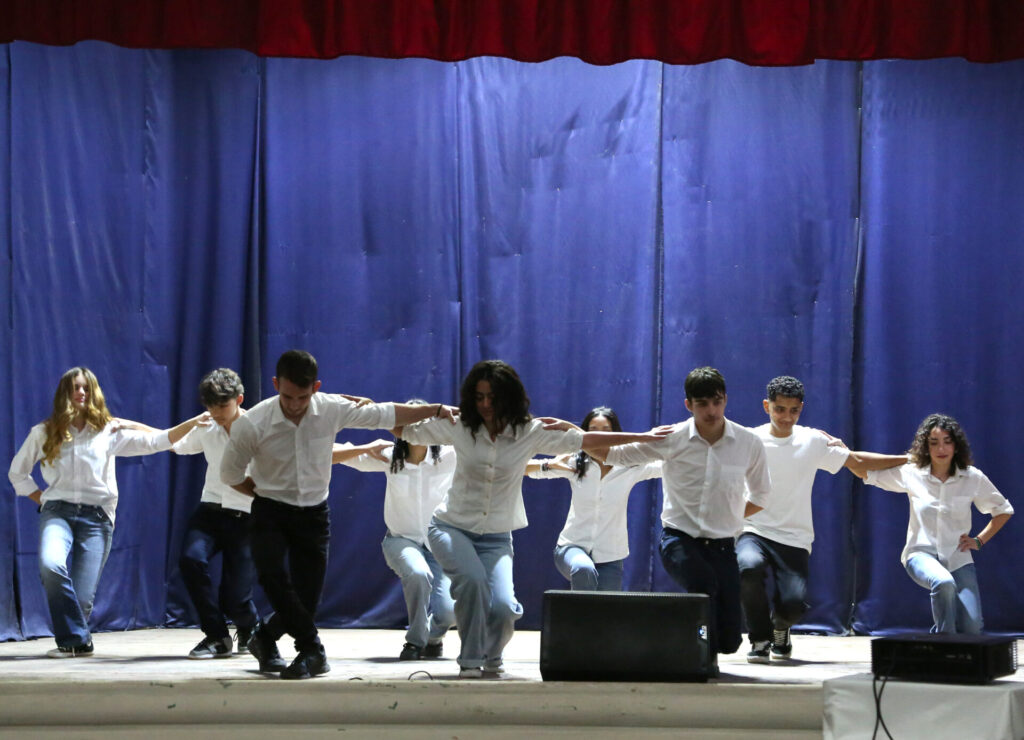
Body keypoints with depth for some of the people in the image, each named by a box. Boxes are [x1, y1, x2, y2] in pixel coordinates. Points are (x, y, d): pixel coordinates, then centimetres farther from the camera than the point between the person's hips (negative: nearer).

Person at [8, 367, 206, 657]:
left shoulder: (109, 431, 9)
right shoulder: (44, 433, 11)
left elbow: (155, 441, 1)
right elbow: (17, 472, 21)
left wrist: (193, 422, -11)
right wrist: (41, 499, 8)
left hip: (96, 516, 0)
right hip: (57, 512, 0)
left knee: (83, 596, -11)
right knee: (51, 565, -31)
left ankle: (74, 640, 23)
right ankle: (76, 641, -17)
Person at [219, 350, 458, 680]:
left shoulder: (333, 410, -11)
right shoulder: (252, 425, -17)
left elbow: (385, 414, 3)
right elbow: (231, 474, -1)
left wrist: (436, 410, 7)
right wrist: (267, 495, 1)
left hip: (313, 514, 2)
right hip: (270, 514, -2)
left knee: (306, 598, 0)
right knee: (272, 575, -27)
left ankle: (264, 639, 29)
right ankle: (312, 650, -12)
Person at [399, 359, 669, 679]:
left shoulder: (530, 433, -3)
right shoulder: (459, 427, -4)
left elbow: (584, 439, 0)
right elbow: (404, 430, 6)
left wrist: (642, 437, -1)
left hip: (497, 537, 1)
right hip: (452, 528, -1)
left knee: (503, 607, -19)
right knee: (472, 579, -31)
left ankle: (491, 657, 17)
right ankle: (470, 661, -13)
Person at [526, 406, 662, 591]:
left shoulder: (630, 468, -3)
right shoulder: (575, 464, -2)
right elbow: (524, 468, -2)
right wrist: (548, 465, -21)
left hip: (610, 556, 2)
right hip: (573, 547, -1)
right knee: (584, 570, -35)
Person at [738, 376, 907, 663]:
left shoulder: (813, 441, 7)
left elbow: (858, 461, 17)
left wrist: (910, 458, 17)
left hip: (794, 539, 1)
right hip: (753, 531, -1)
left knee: (794, 604, -22)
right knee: (749, 566, -36)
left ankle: (780, 627, 20)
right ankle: (760, 640, -7)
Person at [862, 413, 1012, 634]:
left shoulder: (973, 478, 1)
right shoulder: (911, 474, -1)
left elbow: (1003, 510, 14)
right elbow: (867, 472, 6)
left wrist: (979, 540, 5)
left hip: (958, 558, 2)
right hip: (922, 554, -2)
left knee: (972, 628, -15)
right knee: (944, 583, -38)